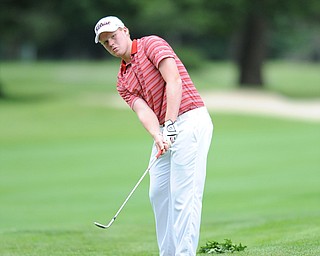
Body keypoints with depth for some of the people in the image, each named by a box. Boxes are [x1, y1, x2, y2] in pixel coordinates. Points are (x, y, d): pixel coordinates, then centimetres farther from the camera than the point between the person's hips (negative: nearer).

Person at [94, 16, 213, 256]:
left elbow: (174, 81, -15)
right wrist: (158, 136, -21)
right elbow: (143, 110, 0)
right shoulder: (123, 81, 17)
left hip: (189, 121, -9)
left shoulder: (151, 44, -3)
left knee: (183, 194, -12)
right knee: (159, 193, 8)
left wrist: (170, 125, -22)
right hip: (165, 131, 9)